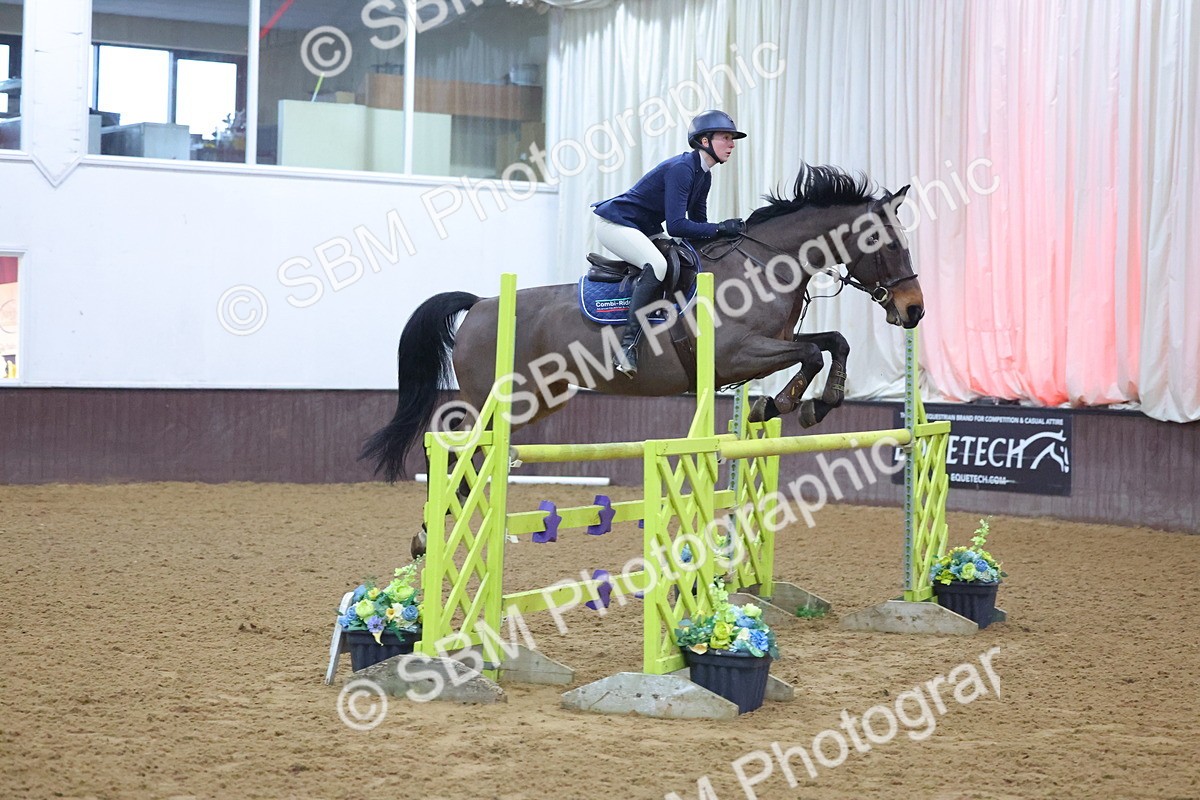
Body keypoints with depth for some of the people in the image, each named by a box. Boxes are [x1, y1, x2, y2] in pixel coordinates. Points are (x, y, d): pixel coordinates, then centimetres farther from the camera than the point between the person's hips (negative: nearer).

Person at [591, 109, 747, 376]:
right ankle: (627, 346, -33)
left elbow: (697, 223, 14)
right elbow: (676, 226, -30)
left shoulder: (703, 176, 6)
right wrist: (720, 228, -26)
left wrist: (727, 234, -3)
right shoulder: (682, 168, -24)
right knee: (657, 264, -32)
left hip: (643, 229, 11)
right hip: (614, 223, -11)